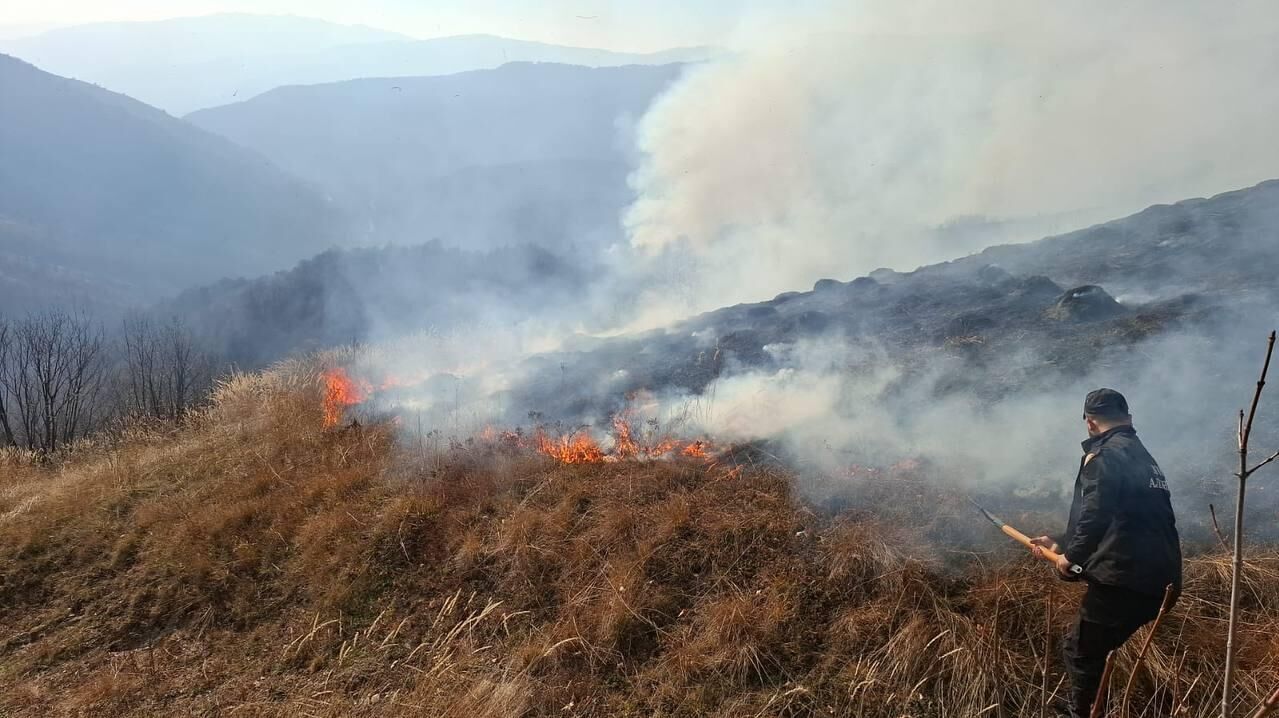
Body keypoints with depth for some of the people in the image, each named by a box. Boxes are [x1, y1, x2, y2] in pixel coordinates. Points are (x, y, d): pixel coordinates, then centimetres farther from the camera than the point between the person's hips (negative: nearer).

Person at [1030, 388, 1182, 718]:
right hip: (1160, 580, 9)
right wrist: (1062, 543, 35)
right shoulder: (1144, 458, 23)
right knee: (1095, 651, 20)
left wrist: (1072, 555, -4)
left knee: (1079, 653, 3)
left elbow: (1094, 515, -19)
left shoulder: (1103, 455, -6)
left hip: (1122, 578, -9)